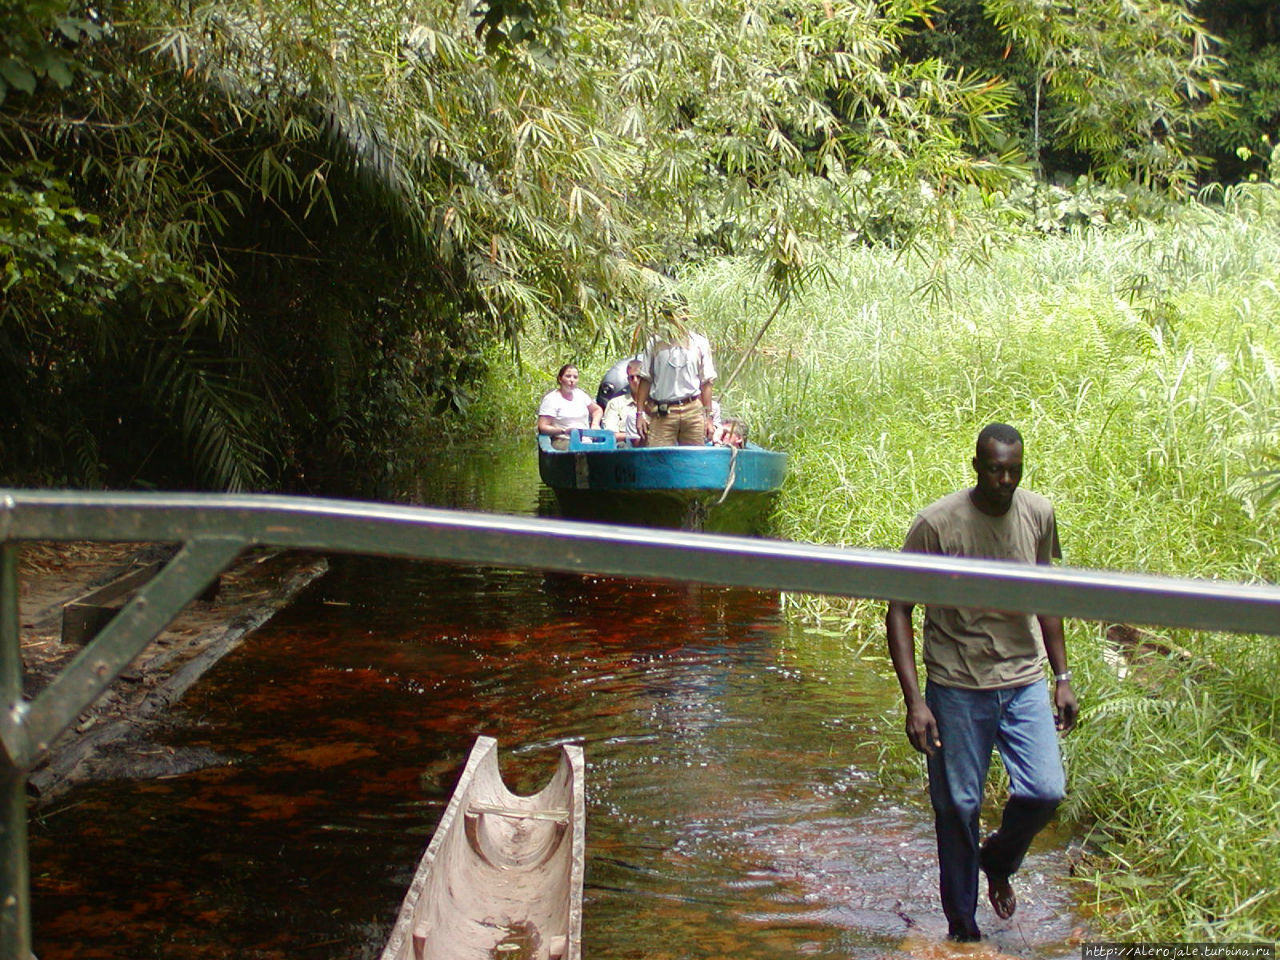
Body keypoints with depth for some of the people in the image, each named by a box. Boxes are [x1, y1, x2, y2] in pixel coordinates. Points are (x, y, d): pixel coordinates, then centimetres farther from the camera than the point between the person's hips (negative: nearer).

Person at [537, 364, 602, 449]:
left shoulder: (580, 394, 18)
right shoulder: (550, 399, 0)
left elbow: (597, 410, 33)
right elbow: (543, 427, -7)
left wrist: (595, 424, 11)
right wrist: (564, 431, -20)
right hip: (563, 441, -5)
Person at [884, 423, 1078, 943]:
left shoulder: (1039, 515, -1)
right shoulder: (936, 523, -15)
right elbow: (899, 611, -11)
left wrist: (1062, 676, 12)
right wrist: (914, 700, -17)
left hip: (1025, 681, 3)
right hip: (957, 689, -3)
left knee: (1045, 792, -8)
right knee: (958, 807, 3)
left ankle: (999, 861, 25)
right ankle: (962, 923, 23)